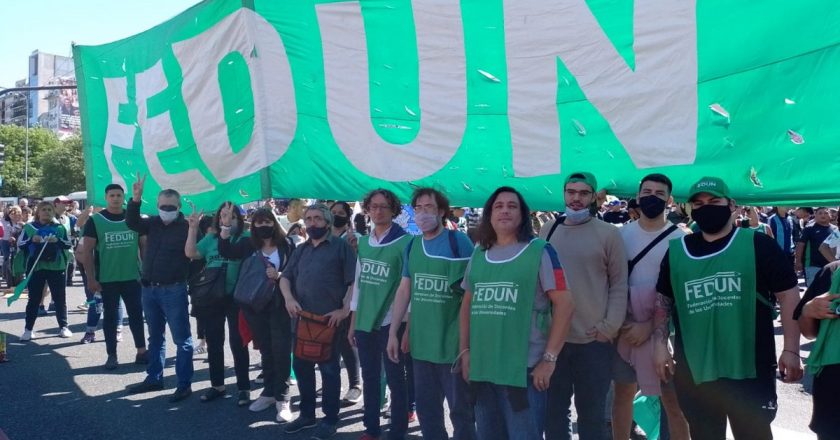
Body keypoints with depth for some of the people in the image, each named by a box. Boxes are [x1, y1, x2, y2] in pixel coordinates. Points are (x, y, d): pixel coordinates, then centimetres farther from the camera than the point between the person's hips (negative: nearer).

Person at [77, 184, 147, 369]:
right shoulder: (95, 220, -4)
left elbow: (144, 246, 9)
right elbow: (87, 251, -4)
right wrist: (91, 279, -9)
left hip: (132, 277, 2)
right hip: (107, 279, -2)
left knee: (136, 314, 8)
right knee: (110, 316, 7)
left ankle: (141, 352, 18)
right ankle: (112, 355, 16)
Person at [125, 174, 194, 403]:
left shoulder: (186, 227, -9)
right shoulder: (153, 223, 8)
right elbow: (132, 223, -3)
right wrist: (136, 199, -14)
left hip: (174, 290, -6)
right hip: (149, 289, 7)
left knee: (182, 339, 1)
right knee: (155, 337, 18)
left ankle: (184, 384, 6)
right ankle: (154, 378, 29)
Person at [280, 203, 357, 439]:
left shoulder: (341, 246, -2)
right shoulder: (301, 250, 16)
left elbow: (353, 281, -7)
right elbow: (285, 277, 16)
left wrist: (345, 309, -15)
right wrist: (288, 298, -4)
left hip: (329, 319, -6)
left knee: (329, 368, 1)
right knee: (301, 366, 13)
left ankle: (330, 419, 13)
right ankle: (307, 414, 28)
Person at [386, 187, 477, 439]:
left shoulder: (459, 242, -8)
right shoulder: (412, 246, 9)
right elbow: (404, 291, 12)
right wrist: (393, 332, 9)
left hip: (452, 342, -5)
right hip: (421, 342, 5)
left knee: (460, 408, 6)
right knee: (426, 408, 15)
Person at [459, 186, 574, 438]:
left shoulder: (539, 251, -6)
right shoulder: (478, 254, 9)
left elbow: (565, 304, -10)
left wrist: (549, 358, -13)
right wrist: (464, 351, 9)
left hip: (524, 369, -5)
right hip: (481, 368, 5)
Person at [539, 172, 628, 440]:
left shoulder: (608, 233, -3)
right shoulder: (548, 231, 6)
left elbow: (619, 284, -2)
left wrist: (610, 327, -9)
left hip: (594, 340, -3)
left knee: (591, 413, 9)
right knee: (554, 410, 14)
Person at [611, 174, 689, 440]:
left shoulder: (678, 238, -5)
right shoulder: (622, 233, 4)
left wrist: (650, 326, -14)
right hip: (624, 328, 3)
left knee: (673, 403, -1)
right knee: (623, 394, 13)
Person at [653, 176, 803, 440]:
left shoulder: (758, 245, -5)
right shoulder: (676, 251, 6)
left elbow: (788, 294, -4)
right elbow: (663, 299, 13)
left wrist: (791, 350, -8)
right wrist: (660, 344, 4)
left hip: (750, 370, -3)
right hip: (693, 372, 3)